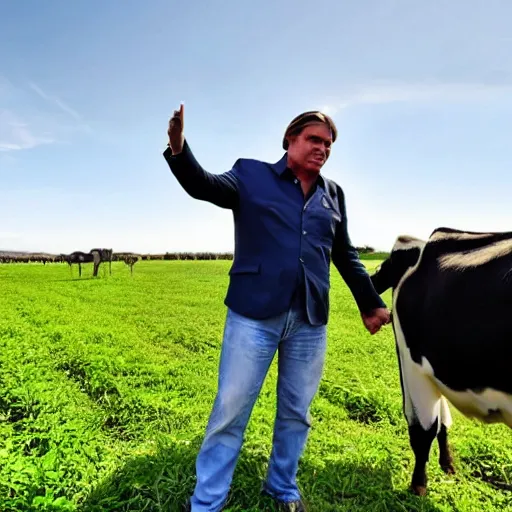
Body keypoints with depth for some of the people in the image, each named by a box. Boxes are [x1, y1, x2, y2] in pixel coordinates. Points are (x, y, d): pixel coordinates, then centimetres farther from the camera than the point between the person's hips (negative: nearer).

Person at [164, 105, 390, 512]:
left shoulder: (333, 195, 12)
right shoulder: (252, 174, 2)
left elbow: (346, 256, 19)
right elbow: (205, 186, -13)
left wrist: (371, 303, 21)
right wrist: (179, 151, -33)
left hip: (310, 322, 4)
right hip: (254, 315, -3)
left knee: (296, 413, 17)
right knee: (230, 412, 6)